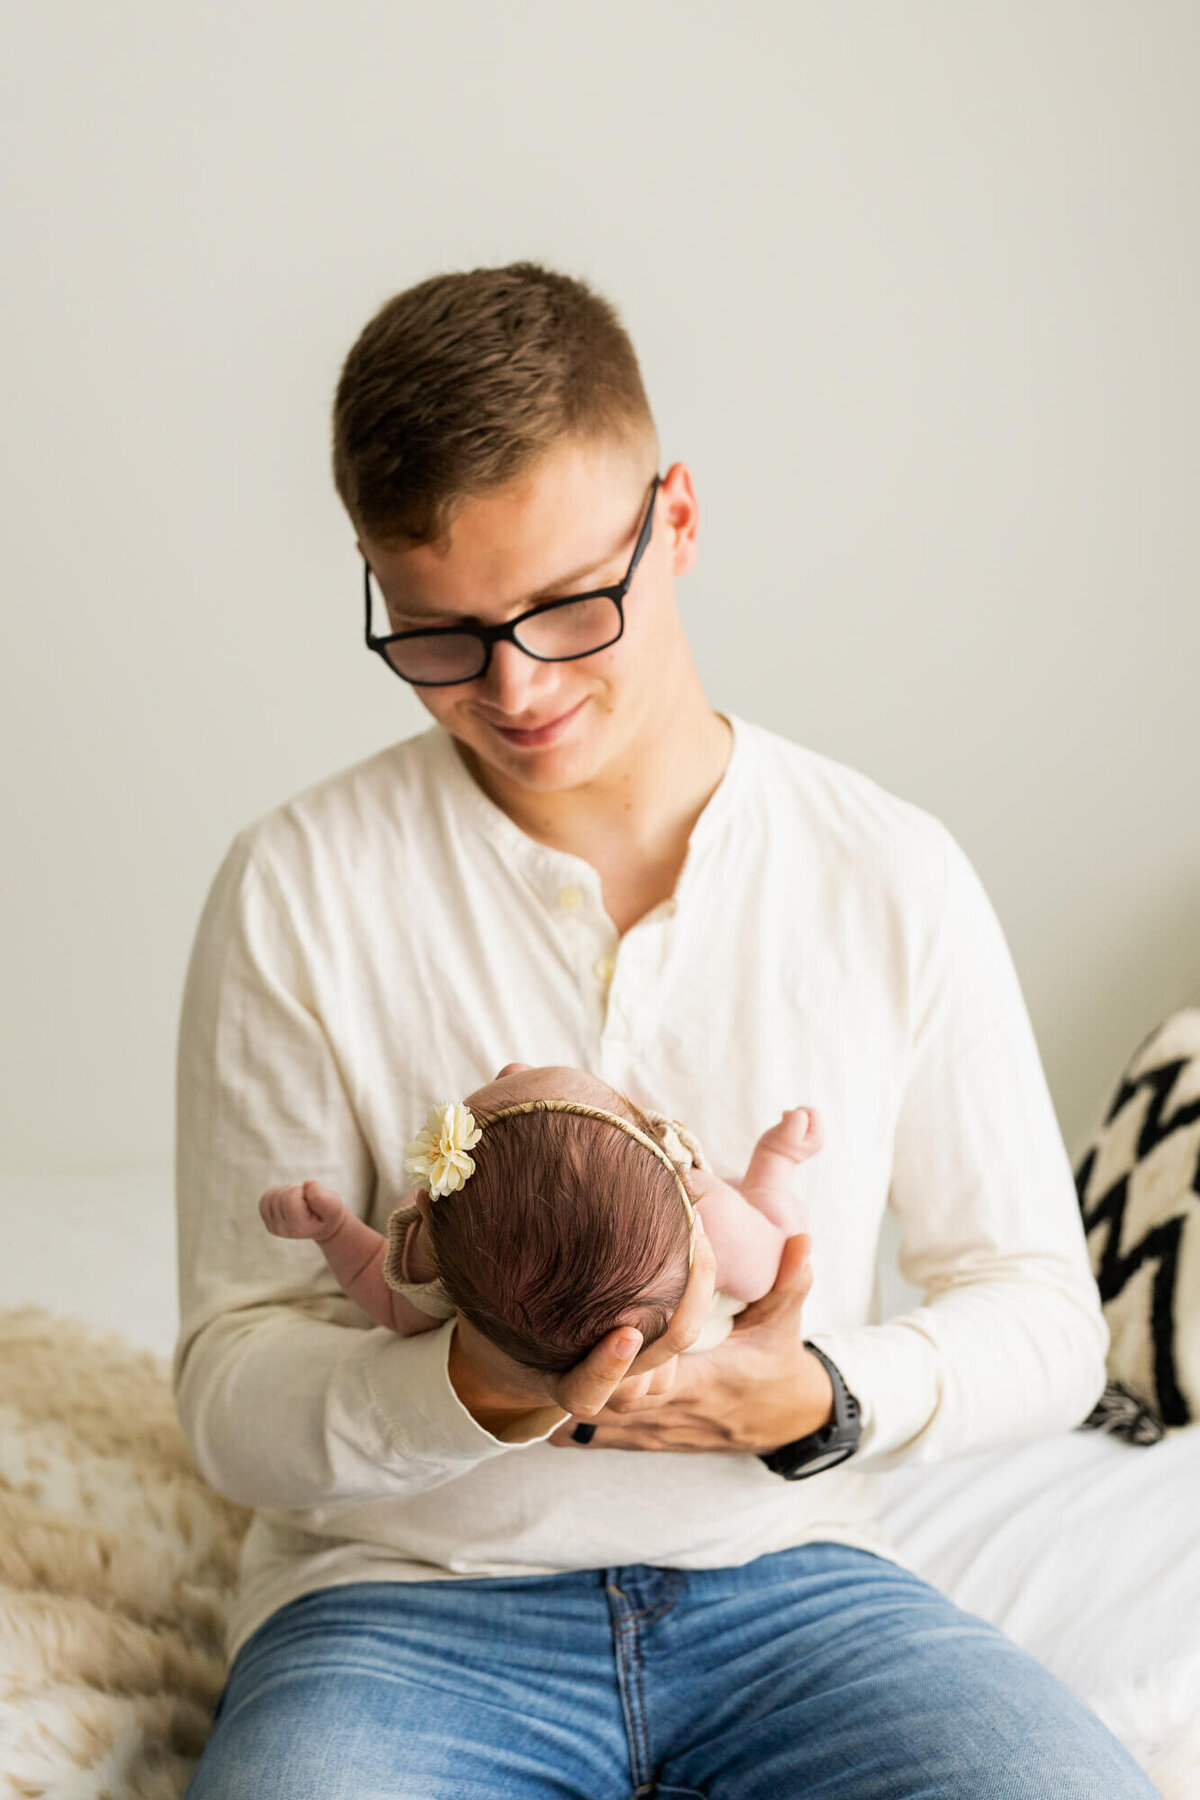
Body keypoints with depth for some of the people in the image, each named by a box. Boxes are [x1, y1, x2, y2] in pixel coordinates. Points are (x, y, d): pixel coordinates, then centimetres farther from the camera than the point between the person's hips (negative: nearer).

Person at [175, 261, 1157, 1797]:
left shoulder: (891, 878, -1)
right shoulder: (298, 892, -5)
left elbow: (1044, 1315, 6)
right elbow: (230, 1391, -5)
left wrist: (817, 1401, -14)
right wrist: (471, 1389, -25)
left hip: (780, 1572, 2)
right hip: (405, 1596, -1)